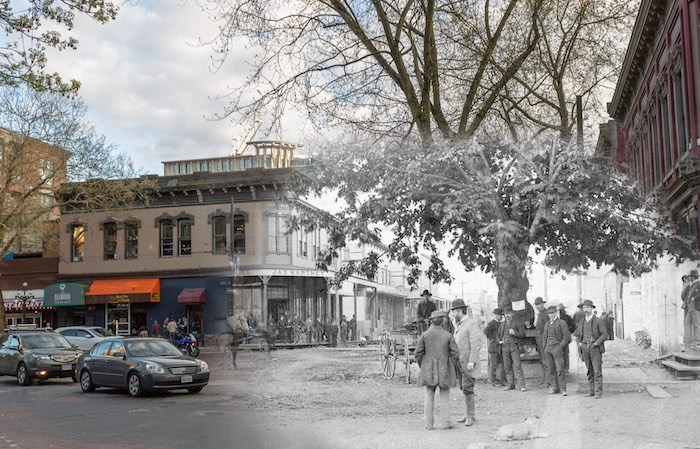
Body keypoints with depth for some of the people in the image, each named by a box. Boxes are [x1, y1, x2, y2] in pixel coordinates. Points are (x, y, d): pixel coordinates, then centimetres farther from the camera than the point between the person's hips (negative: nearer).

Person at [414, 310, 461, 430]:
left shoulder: (424, 335, -5)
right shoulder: (448, 336, -6)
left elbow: (418, 353, -4)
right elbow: (455, 354, -5)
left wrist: (422, 366, 11)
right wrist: (455, 370, 9)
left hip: (429, 370, 1)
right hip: (445, 370, -1)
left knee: (429, 396, 8)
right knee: (444, 396, 8)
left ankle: (428, 424, 8)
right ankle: (445, 422, 8)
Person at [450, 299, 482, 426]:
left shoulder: (472, 324, -12)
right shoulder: (459, 325, 16)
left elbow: (476, 345, -18)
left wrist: (471, 362, -23)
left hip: (468, 364, -8)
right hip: (460, 363, 8)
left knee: (467, 389, -9)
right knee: (464, 388, 10)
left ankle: (470, 416, -2)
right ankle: (470, 414, 18)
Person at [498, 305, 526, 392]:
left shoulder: (518, 322, 2)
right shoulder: (502, 324, 17)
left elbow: (523, 334, -4)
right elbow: (499, 335, 26)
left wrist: (514, 333, -21)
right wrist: (500, 341, 5)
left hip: (514, 346, -5)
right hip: (505, 347, 5)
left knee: (517, 366, -11)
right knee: (508, 367, 5)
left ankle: (522, 385, -11)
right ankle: (511, 385, 12)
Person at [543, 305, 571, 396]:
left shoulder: (562, 323, -1)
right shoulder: (546, 324, 17)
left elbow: (567, 337, -5)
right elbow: (544, 336, 28)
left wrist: (560, 347, -9)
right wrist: (545, 346, 14)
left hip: (557, 348, -6)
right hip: (548, 349, 6)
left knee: (559, 370, -10)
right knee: (551, 370, 5)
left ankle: (563, 389, -8)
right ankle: (555, 388, 12)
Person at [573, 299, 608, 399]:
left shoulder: (598, 321, -3)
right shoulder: (581, 322, 11)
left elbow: (604, 334, -4)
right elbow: (577, 335, 21)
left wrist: (596, 343, -14)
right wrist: (579, 343, 2)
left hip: (595, 348, -4)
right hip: (585, 348, 4)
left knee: (597, 371, -7)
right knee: (590, 371, 8)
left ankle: (598, 392, -6)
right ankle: (591, 390, 12)